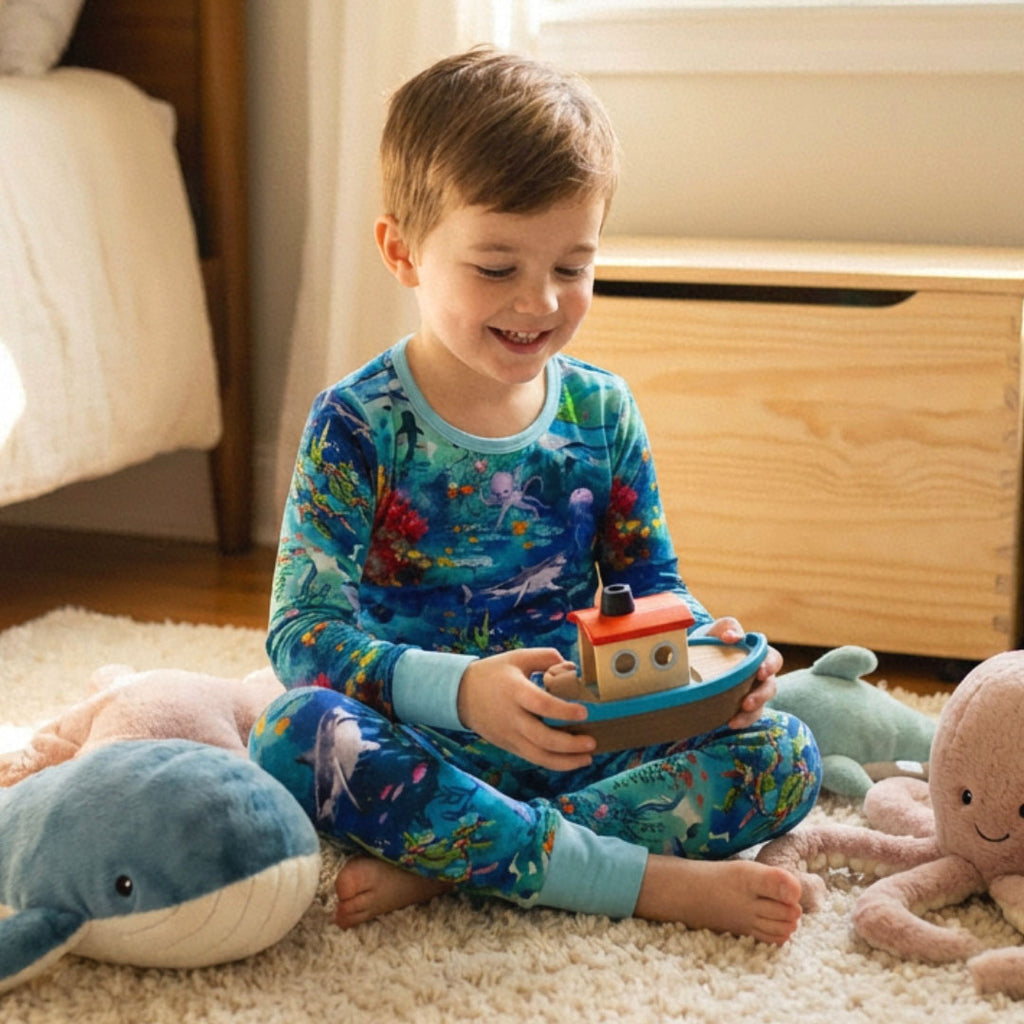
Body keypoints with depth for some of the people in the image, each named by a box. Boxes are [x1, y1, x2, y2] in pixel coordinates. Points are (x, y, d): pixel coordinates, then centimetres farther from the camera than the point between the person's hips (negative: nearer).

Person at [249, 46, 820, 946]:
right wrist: (460, 689, -33)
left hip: (576, 740, 4)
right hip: (426, 744, -3)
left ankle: (443, 864, -26)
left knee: (782, 756, -16)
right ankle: (653, 882, -30)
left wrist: (708, 647, -14)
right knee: (296, 734, -34)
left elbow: (651, 585, 11)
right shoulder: (357, 425, -8)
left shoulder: (602, 413, 5)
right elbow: (305, 630, -15)